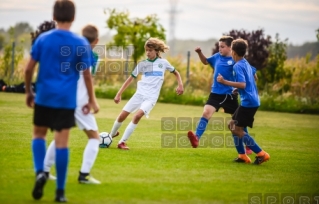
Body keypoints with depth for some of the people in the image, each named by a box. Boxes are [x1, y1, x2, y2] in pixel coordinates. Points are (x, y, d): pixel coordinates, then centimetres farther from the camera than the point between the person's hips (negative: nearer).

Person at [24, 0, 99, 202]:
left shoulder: (42, 39, 1)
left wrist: (28, 91, 15)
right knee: (62, 142, 0)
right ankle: (60, 191, 3)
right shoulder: (81, 43, -3)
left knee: (39, 134, 19)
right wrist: (92, 100, 8)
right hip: (67, 100, -1)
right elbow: (87, 74, -2)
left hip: (44, 97, 1)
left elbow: (29, 69, 1)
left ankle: (40, 172, -6)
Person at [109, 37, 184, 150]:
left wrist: (180, 85, 2)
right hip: (139, 94, 2)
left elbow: (175, 73, 19)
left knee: (138, 115, -25)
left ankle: (122, 142, -18)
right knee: (123, 115, -4)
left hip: (151, 97, -2)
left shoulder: (163, 63, 4)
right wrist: (119, 94, 6)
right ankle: (112, 134, 25)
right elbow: (131, 78, 10)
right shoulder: (142, 64, 6)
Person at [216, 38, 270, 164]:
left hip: (248, 102, -10)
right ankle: (242, 156, 13)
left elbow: (242, 84, -25)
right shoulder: (246, 64, 15)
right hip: (253, 101, 10)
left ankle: (261, 154, -4)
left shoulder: (238, 66, -14)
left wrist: (224, 82, -25)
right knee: (232, 125, 14)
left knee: (238, 130, -5)